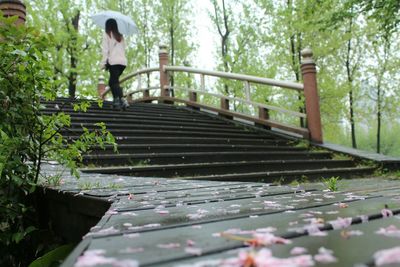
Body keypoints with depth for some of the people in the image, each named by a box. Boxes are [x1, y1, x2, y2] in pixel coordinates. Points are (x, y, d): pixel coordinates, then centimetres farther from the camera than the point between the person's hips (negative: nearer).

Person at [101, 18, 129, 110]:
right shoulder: (120, 36, 23)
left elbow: (105, 50, -2)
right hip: (123, 61, 6)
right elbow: (123, 50, 17)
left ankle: (123, 100, -26)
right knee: (112, 82, 16)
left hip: (113, 62, -6)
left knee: (115, 82, -9)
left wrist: (103, 63, -4)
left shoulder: (107, 34, 6)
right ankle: (116, 101, 5)